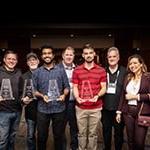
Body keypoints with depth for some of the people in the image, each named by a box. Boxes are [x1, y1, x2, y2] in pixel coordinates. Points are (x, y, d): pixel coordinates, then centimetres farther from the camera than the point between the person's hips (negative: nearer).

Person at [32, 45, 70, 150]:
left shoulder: (61, 71, 3)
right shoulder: (37, 72, 5)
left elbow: (67, 87, 5)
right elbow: (33, 90, 3)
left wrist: (64, 95, -15)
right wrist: (42, 96, -15)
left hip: (59, 109, 0)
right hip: (43, 109, 1)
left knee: (58, 135, 11)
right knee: (41, 136, 10)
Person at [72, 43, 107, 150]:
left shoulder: (101, 70, 3)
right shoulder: (77, 70, 5)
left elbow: (104, 88, 2)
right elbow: (75, 87, 5)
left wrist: (97, 96, -17)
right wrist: (77, 98, -14)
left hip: (96, 108, 0)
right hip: (81, 108, 1)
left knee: (93, 134, 10)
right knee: (82, 133, 11)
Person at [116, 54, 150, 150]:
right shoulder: (128, 78, 11)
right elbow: (123, 96, 12)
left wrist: (135, 96, -9)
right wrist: (119, 111, 8)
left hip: (142, 113, -4)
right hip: (128, 112, 5)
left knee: (139, 142, -2)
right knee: (130, 140, 12)